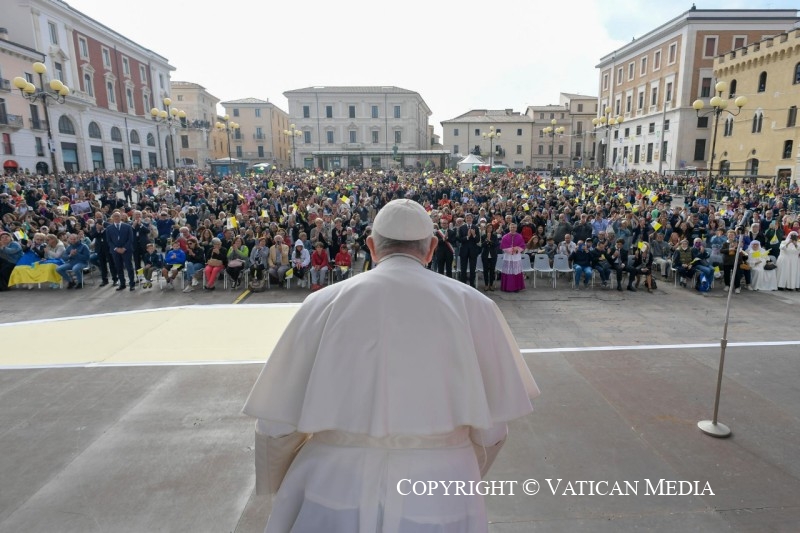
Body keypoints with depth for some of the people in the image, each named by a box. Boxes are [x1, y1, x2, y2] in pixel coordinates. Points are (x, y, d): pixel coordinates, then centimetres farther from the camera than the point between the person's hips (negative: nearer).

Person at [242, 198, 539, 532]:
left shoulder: (324, 303, -4)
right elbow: (492, 428, -1)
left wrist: (274, 486, 20)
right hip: (438, 500, 1)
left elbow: (276, 425, 0)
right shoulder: (471, 305, -4)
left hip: (333, 491, 0)